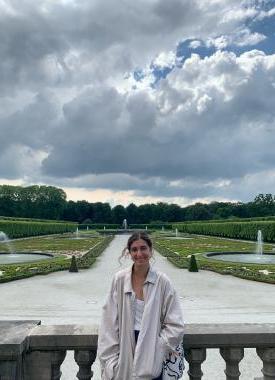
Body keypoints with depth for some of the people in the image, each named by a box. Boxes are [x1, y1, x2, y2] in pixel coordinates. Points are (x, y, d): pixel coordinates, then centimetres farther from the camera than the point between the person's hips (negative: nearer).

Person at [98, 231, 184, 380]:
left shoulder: (162, 281, -9)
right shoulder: (119, 279, -6)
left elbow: (175, 325, -5)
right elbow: (109, 323, -1)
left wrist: (156, 348, -12)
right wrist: (111, 359, -4)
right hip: (125, 347, 1)